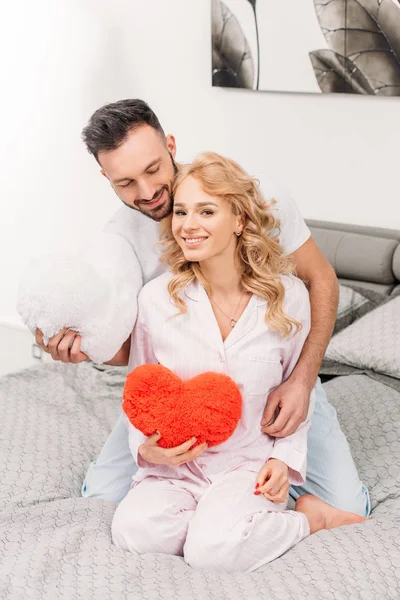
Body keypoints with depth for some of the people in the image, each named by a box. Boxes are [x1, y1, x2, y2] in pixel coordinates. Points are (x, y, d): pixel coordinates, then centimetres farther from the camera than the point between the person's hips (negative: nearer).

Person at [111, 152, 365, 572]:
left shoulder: (288, 297, -7)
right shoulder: (156, 298, -8)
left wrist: (285, 458, -5)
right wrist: (146, 448, -14)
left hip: (250, 460, -1)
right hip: (175, 464, 2)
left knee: (212, 550, -28)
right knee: (133, 530, -27)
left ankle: (310, 516, 0)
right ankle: (221, 517, -1)